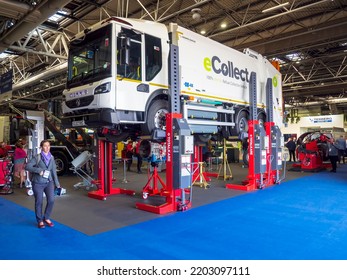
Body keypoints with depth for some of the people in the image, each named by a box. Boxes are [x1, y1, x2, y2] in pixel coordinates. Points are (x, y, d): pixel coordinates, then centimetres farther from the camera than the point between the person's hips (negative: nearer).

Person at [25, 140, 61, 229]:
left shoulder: (51, 158, 5)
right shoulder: (37, 157, -8)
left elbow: (54, 171, 7)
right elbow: (27, 166, -14)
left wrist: (57, 183, 6)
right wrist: (38, 170, -24)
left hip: (49, 182, 3)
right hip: (38, 183, -3)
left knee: (51, 200, -5)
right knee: (39, 202, 5)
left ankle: (46, 218, 18)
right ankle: (40, 221, 23)